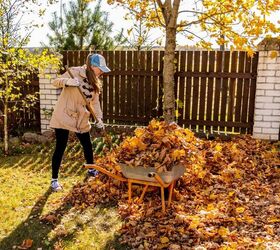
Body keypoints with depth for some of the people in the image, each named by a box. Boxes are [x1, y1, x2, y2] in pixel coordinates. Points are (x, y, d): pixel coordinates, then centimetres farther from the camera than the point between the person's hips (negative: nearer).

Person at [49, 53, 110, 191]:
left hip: (81, 118, 7)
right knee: (60, 147, -3)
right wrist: (67, 81, -34)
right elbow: (55, 82, -12)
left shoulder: (95, 82, 7)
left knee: (87, 145, 15)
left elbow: (95, 102, 6)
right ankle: (54, 179, 10)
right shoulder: (75, 72, -13)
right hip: (64, 115, -6)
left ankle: (91, 169, 40)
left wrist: (99, 118, -8)